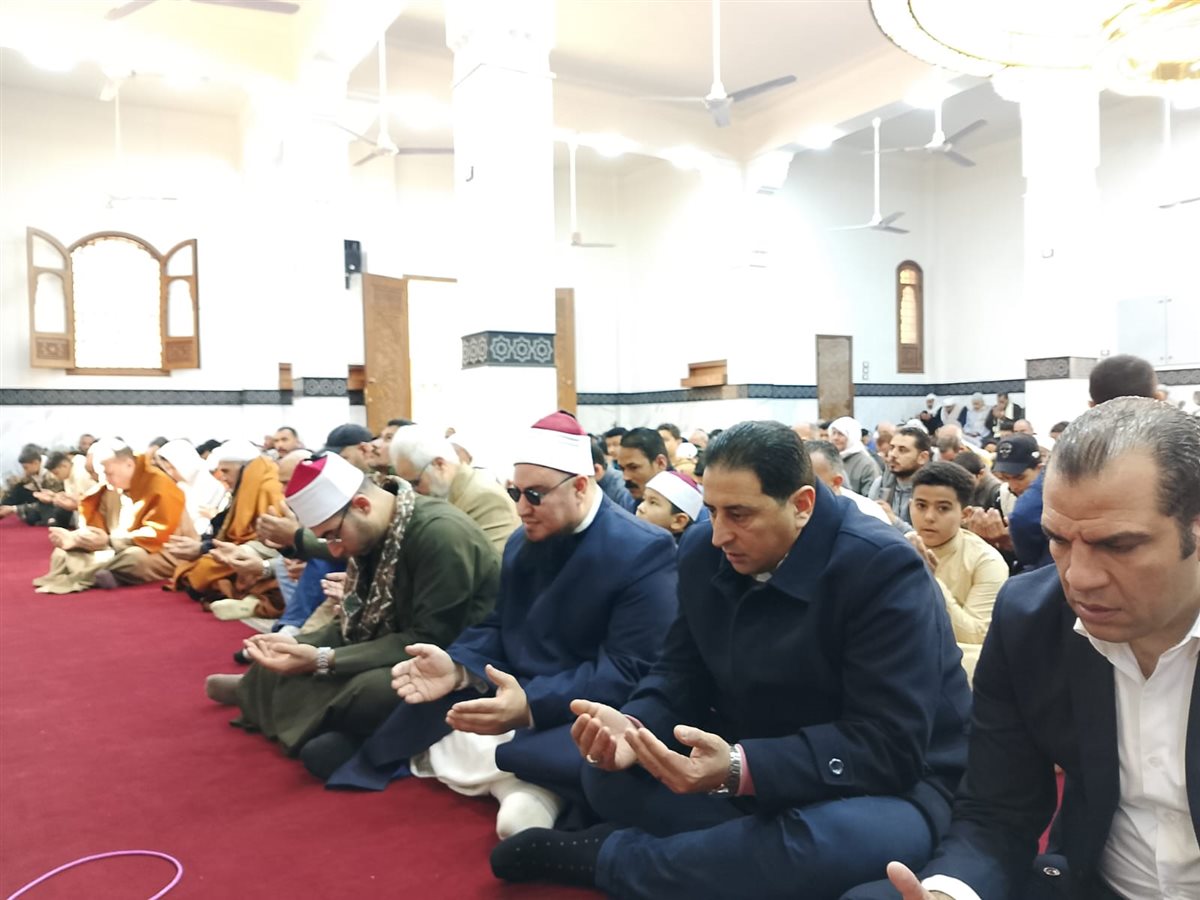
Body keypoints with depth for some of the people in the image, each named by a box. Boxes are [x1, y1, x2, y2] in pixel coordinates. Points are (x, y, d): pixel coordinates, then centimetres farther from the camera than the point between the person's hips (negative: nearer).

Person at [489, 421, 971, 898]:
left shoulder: (884, 568, -24)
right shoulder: (703, 551, -4)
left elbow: (891, 746, -28)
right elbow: (681, 672, 1)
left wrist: (740, 768, -39)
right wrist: (633, 727, -23)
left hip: (885, 782, -5)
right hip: (750, 756, 5)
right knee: (607, 773, -11)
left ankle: (604, 856, -19)